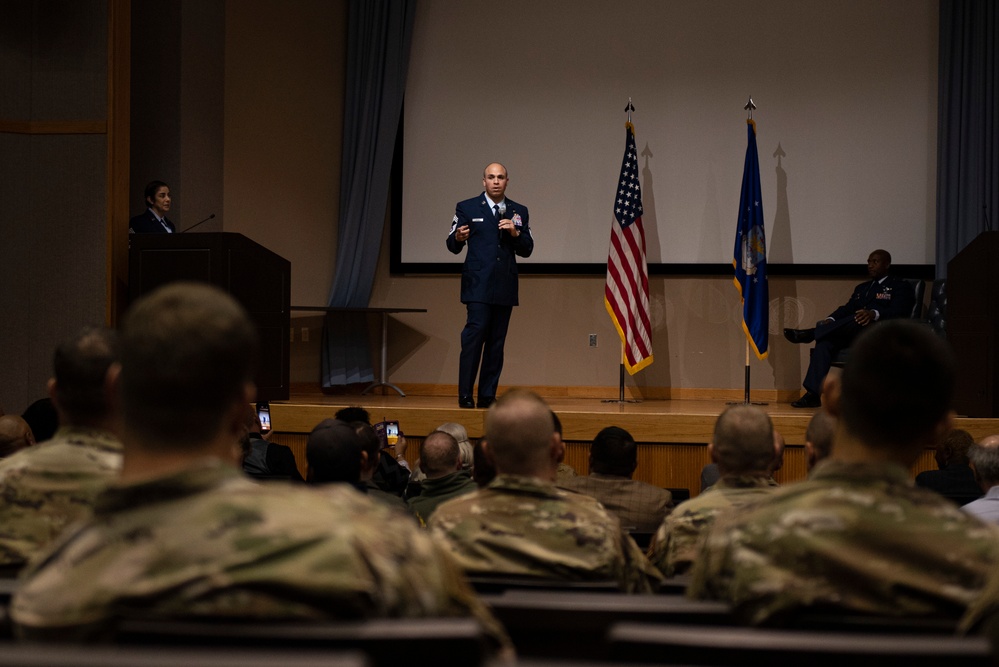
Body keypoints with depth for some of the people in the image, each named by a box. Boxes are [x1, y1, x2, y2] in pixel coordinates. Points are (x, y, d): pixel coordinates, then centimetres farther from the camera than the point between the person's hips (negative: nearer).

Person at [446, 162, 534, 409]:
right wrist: (458, 237, -19)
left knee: (497, 341, 4)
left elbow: (527, 250, 11)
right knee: (475, 333, -15)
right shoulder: (466, 208, 7)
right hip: (478, 285, -3)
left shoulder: (519, 211, 14)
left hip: (505, 287, 4)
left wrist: (515, 233, -8)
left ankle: (487, 395, 9)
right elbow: (452, 246, 4)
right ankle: (465, 394, -12)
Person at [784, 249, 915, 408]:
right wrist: (831, 319, -9)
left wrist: (874, 314, -30)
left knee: (857, 319, -37)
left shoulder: (900, 287, 10)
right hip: (853, 336, 6)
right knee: (824, 342, -24)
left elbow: (898, 312, -9)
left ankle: (809, 334, -34)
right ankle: (813, 393, -33)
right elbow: (847, 308, 16)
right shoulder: (861, 288, 30)